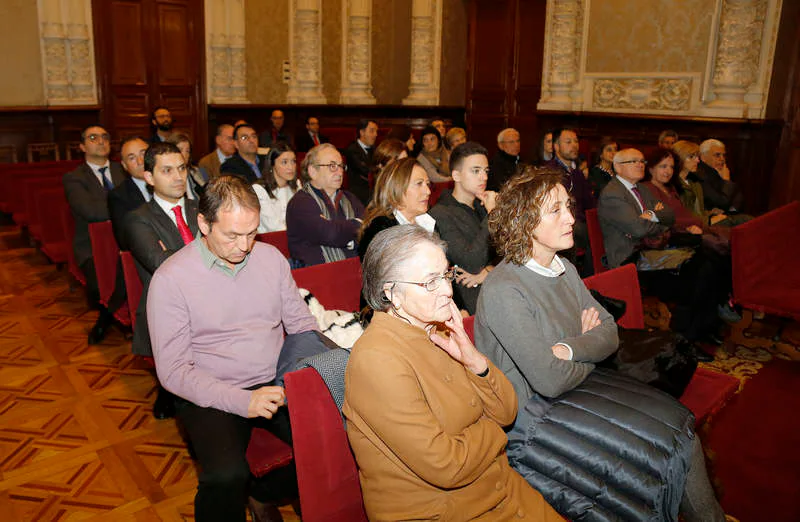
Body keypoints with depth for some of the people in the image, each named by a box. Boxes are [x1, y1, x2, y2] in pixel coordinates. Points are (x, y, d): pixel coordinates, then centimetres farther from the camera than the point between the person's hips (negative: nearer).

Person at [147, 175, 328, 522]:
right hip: (211, 395, -4)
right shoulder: (170, 279, -9)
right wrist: (242, 401, -23)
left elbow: (301, 322, 11)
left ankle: (263, 492, 10)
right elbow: (173, 371, -11)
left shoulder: (270, 257, 4)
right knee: (226, 476, -32)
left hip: (275, 383, 5)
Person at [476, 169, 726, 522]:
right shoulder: (503, 290, -23)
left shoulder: (564, 268, 5)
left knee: (679, 425, -2)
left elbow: (609, 333, 2)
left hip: (577, 384, 8)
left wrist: (570, 349, -19)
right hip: (531, 412, -8)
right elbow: (550, 380, -24)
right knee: (655, 457, -10)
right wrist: (589, 349, -4)